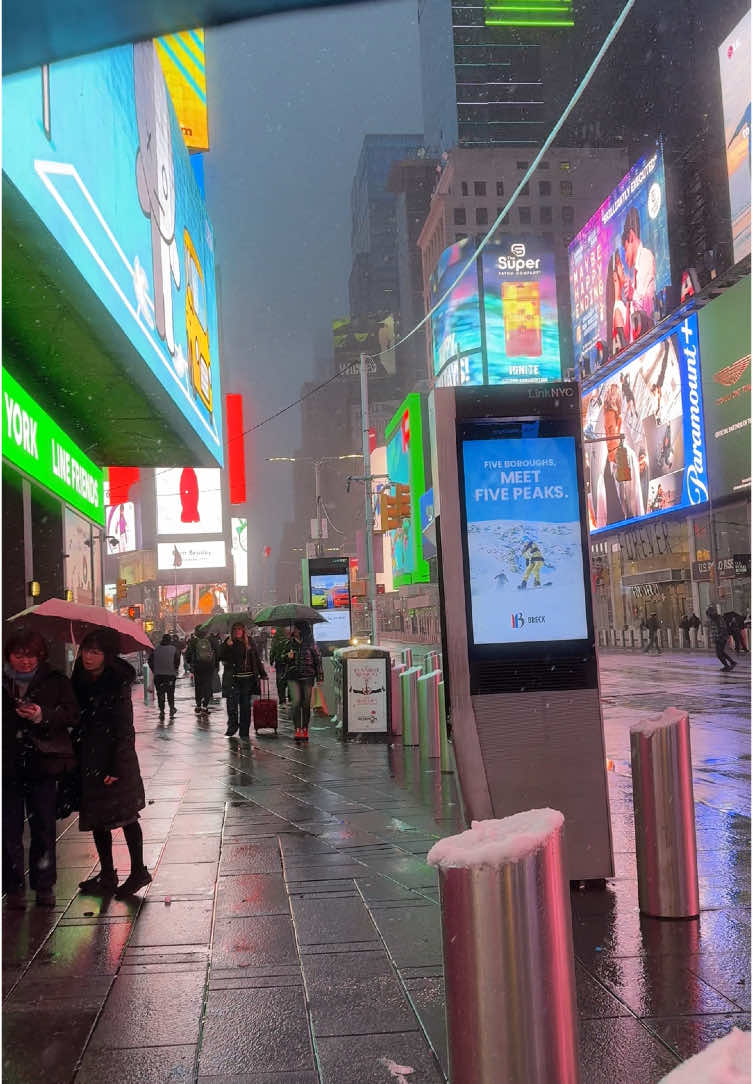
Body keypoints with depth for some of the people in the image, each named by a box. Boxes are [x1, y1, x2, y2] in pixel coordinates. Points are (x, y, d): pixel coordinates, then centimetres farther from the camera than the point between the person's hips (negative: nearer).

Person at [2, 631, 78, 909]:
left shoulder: (55, 681, 4)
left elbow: (71, 714, -3)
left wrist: (44, 716, -18)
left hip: (42, 763, 0)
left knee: (44, 827, 5)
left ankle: (44, 886, 16)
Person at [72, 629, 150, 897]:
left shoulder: (118, 684, -15)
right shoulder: (80, 679, 4)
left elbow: (124, 729, -15)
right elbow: (77, 719, 12)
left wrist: (117, 767, -18)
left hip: (115, 758, -7)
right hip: (89, 759, 7)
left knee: (126, 816, 2)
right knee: (97, 819, 12)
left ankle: (138, 870, 15)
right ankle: (107, 875, 23)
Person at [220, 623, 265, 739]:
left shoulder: (250, 642, 9)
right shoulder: (229, 642, 2)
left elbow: (256, 659, 15)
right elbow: (222, 657, -7)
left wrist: (262, 674, 14)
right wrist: (227, 646, -21)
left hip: (248, 679, 2)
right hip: (233, 679, -2)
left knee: (246, 706, 4)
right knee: (232, 705, -5)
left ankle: (244, 733, 11)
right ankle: (232, 727, 15)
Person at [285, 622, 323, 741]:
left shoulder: (310, 644, 1)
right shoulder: (289, 644, 9)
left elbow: (318, 659, 4)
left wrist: (319, 677, -2)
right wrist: (288, 657, -3)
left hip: (308, 677, -1)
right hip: (293, 678, 1)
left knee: (306, 704, 3)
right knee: (296, 703, -10)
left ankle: (305, 729, 13)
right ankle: (297, 729, -8)